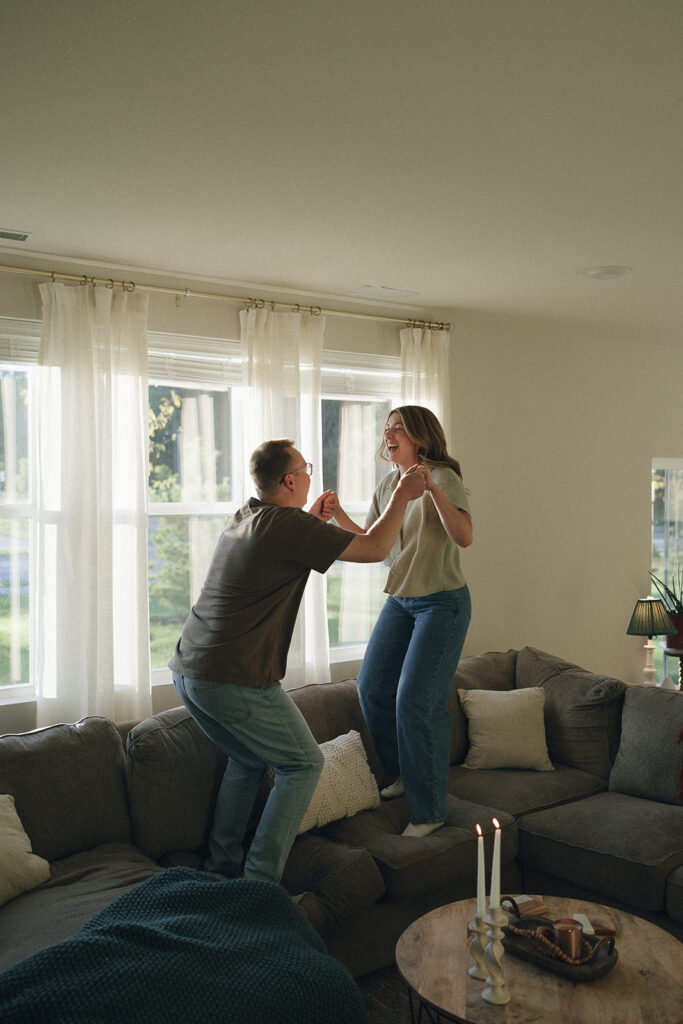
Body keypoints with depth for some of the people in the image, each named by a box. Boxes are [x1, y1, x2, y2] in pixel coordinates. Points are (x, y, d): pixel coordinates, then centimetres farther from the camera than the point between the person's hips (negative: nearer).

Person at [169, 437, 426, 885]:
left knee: (248, 762, 26)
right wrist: (403, 495, 5)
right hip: (236, 681, -9)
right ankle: (260, 880, 5)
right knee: (304, 764, 7)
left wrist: (314, 521, 31)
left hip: (188, 671, 9)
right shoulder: (290, 526, -12)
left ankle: (220, 868, 28)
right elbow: (374, 549, -7)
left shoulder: (244, 519, 14)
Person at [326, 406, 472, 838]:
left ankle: (429, 810, 2)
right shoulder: (387, 485, 8)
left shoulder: (444, 478, -13)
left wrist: (432, 489, -36)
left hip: (443, 602, -7)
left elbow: (465, 537, -26)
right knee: (372, 686, 7)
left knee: (416, 699, -11)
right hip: (399, 600, 8)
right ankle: (402, 774, 28)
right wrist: (339, 517, -3)